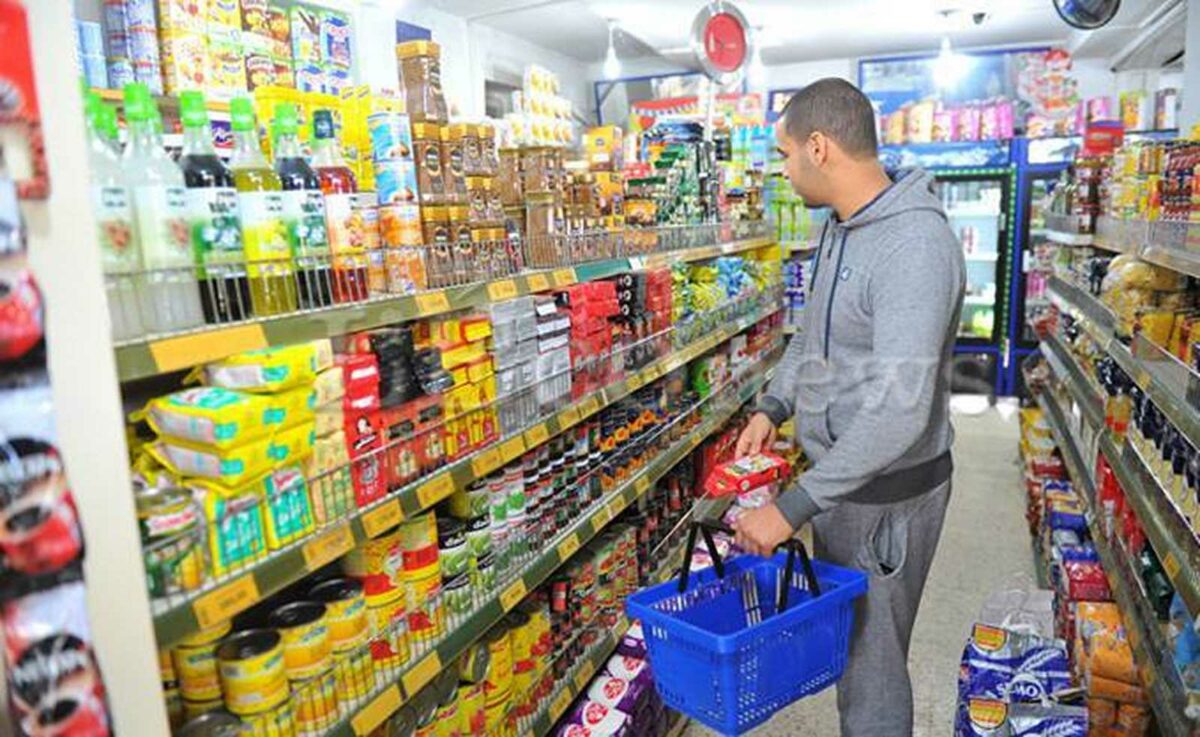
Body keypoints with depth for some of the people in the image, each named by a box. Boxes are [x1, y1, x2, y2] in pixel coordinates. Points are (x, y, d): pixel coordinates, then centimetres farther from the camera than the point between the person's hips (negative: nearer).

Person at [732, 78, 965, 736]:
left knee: (870, 664, 7)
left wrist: (793, 506, -30)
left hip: (887, 492, -9)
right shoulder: (840, 227, 6)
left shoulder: (915, 245, -26)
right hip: (837, 471, 9)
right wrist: (775, 404, 7)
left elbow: (898, 409, -32)